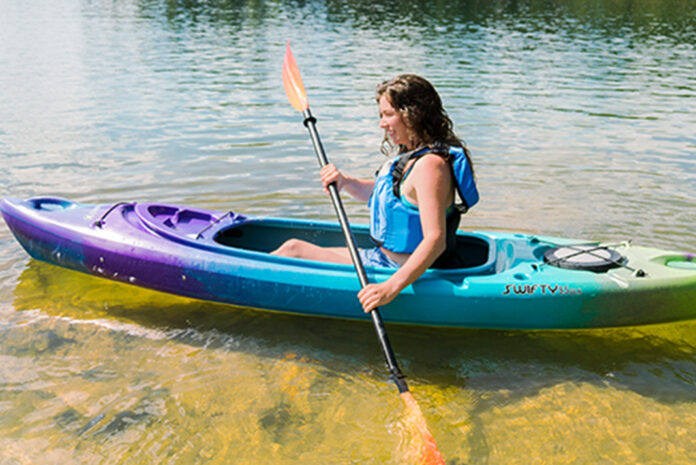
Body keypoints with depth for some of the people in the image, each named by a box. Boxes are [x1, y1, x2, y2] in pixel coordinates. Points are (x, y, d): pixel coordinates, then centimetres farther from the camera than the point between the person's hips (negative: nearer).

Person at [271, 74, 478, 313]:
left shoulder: (430, 165, -24)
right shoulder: (411, 154, 8)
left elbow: (436, 240, -32)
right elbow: (377, 193, 24)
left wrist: (392, 287, -41)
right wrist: (345, 182, 3)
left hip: (406, 272, -10)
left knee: (293, 250, -6)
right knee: (295, 248, 13)